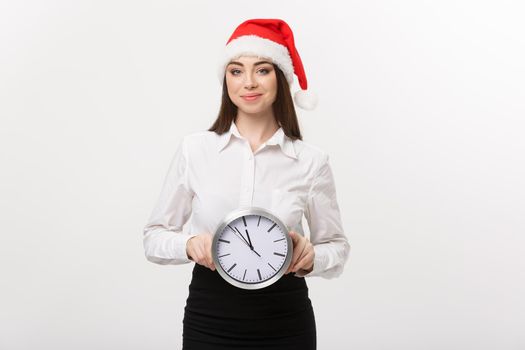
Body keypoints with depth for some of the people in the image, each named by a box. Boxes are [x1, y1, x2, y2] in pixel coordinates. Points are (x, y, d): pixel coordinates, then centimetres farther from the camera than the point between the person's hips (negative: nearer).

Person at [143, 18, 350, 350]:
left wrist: (310, 256, -17)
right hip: (208, 320, 0)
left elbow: (336, 247, 4)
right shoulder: (194, 149, -4)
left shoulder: (311, 160, -5)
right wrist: (189, 245, -18)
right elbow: (154, 237, 2)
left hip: (285, 323, 0)